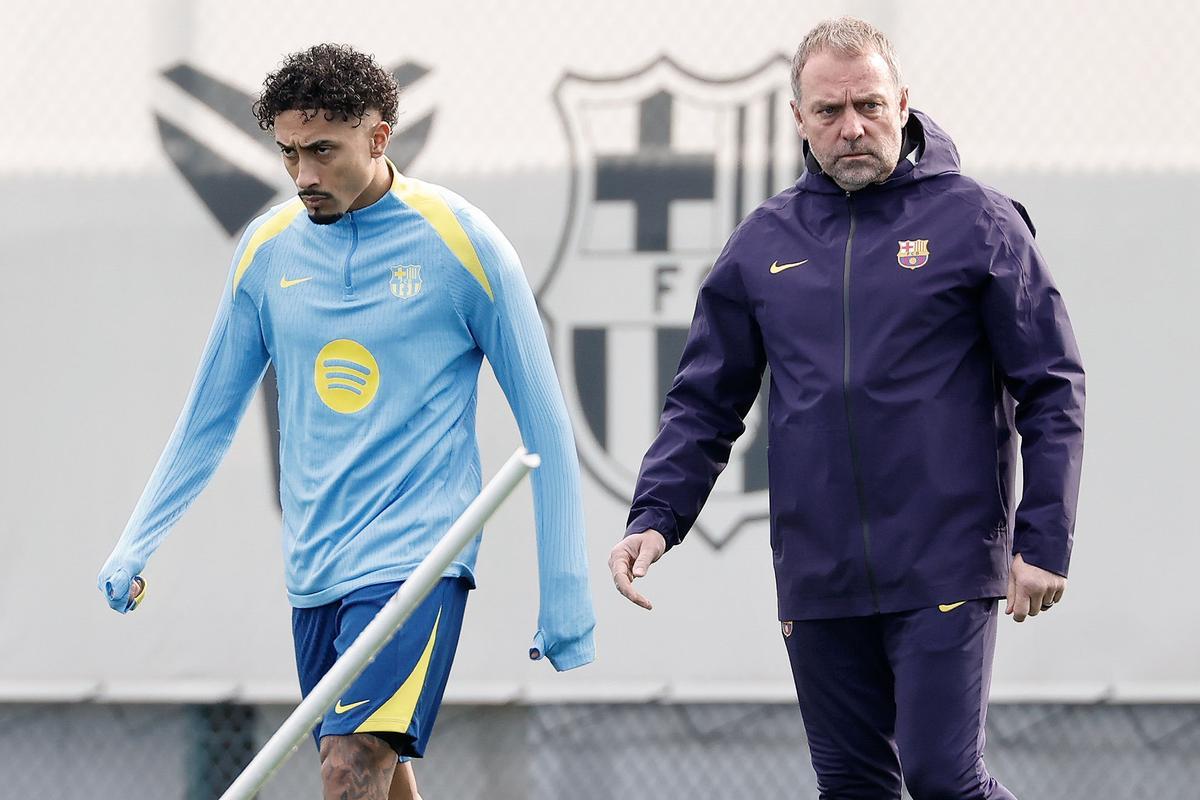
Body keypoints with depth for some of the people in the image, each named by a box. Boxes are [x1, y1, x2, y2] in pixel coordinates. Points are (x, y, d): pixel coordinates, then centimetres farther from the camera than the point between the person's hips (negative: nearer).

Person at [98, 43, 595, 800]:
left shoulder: (459, 241, -5)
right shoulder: (266, 249, 7)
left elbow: (544, 423, -2)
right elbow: (212, 413, 18)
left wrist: (566, 596, -3)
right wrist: (136, 546, 12)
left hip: (417, 558, -5)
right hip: (314, 568, 5)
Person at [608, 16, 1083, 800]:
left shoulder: (976, 221, -1)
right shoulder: (763, 242, 10)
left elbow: (1053, 390, 0)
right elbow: (704, 403, 15)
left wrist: (1044, 542, -7)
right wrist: (654, 519, 0)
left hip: (944, 573, -4)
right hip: (819, 580, 4)